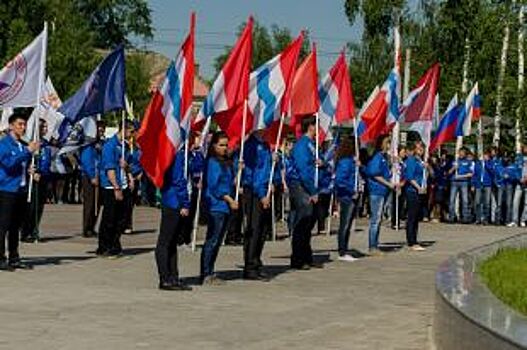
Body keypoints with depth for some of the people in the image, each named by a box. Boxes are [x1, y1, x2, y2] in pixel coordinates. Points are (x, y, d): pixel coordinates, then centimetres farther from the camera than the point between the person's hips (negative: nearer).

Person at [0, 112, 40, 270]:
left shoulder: (22, 145, 16)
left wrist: (29, 169, 6)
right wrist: (28, 151, -23)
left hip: (21, 189, 7)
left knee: (15, 226, 11)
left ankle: (14, 258, 16)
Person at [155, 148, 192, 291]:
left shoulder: (185, 154, 13)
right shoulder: (178, 155, -15)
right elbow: (178, 180, -18)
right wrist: (185, 204, -17)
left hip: (179, 206, 10)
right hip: (174, 203, -10)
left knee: (173, 241, 13)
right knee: (165, 241, -3)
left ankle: (173, 278, 18)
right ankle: (165, 279, 0)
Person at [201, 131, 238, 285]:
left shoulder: (226, 162, 17)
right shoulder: (212, 162, -10)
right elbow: (214, 186, -15)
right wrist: (229, 199, -14)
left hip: (225, 207, 9)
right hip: (215, 206, -9)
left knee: (217, 241, 11)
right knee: (212, 241, -8)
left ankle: (210, 273, 16)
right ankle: (205, 275, -6)